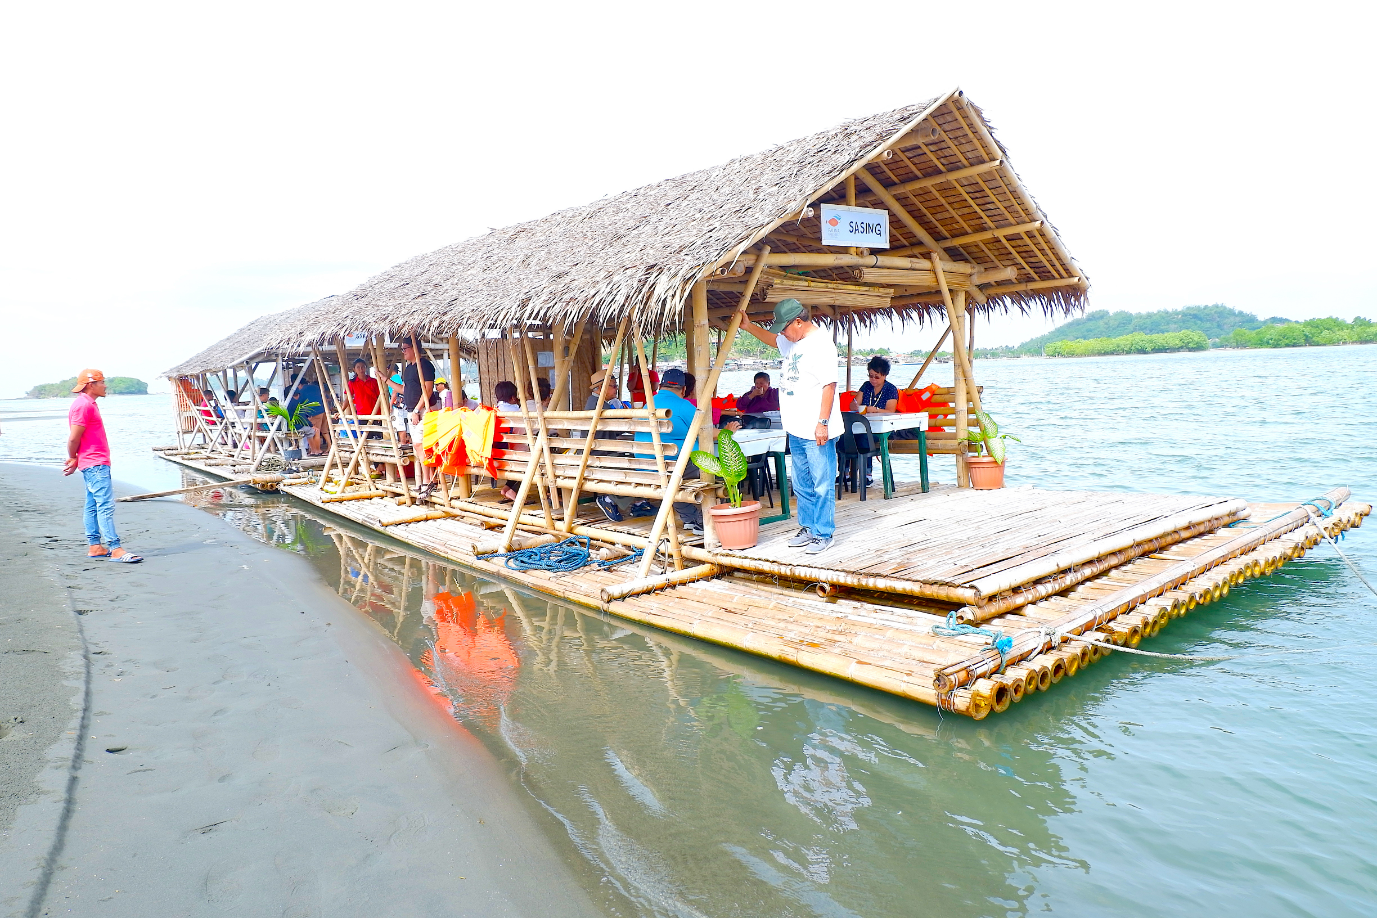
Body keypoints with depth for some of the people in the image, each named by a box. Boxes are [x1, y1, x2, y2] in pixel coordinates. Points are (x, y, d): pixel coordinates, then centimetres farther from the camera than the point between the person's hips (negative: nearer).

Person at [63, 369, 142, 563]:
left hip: (96, 463, 11)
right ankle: (115, 550, -16)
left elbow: (74, 439, 23)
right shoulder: (83, 405, -14)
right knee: (106, 505, -13)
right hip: (94, 464, -11)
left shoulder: (89, 404, 18)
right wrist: (74, 459, 0)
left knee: (93, 505, 11)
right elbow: (74, 438, -15)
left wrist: (74, 460, 15)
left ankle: (95, 546, 16)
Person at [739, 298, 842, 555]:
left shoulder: (821, 344, -15)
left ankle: (823, 534, 7)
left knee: (822, 485, -1)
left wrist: (822, 422, -22)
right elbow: (772, 339, 35)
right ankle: (807, 528, 28)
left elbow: (829, 385, -19)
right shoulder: (793, 343, 13)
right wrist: (749, 326, 24)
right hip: (796, 430, 10)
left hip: (817, 432, -10)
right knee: (802, 485, 17)